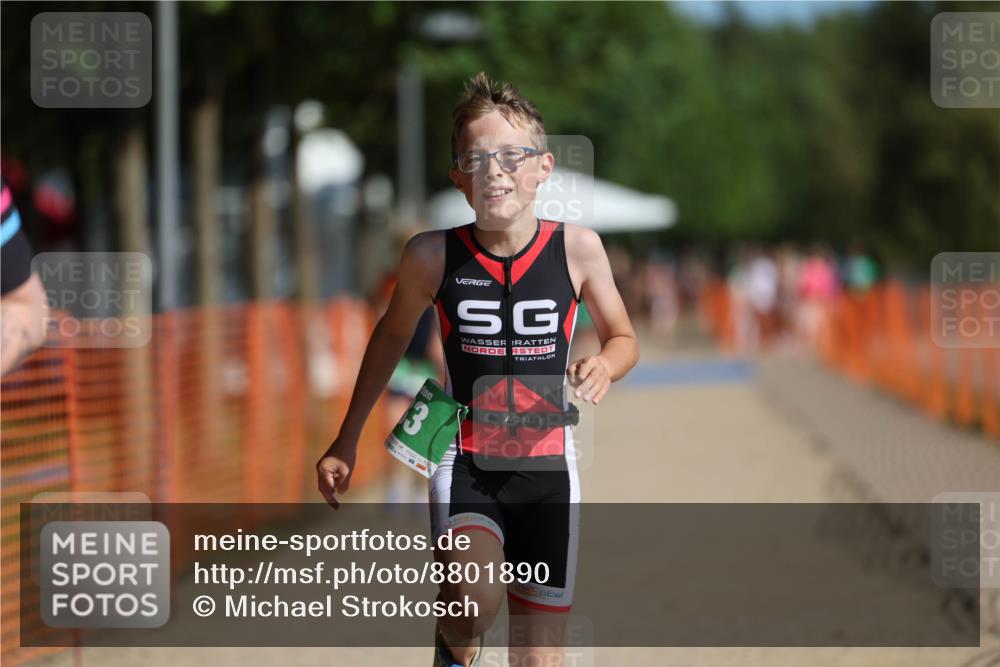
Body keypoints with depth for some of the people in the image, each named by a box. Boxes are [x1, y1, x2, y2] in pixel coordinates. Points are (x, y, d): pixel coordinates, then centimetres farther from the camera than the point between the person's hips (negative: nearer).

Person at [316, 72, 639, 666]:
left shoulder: (578, 248, -7)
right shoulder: (433, 255, -8)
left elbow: (624, 339, 10)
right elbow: (393, 334, 12)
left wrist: (604, 366, -14)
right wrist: (346, 441, 16)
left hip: (547, 466, 2)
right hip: (464, 461, -2)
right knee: (475, 598, -31)